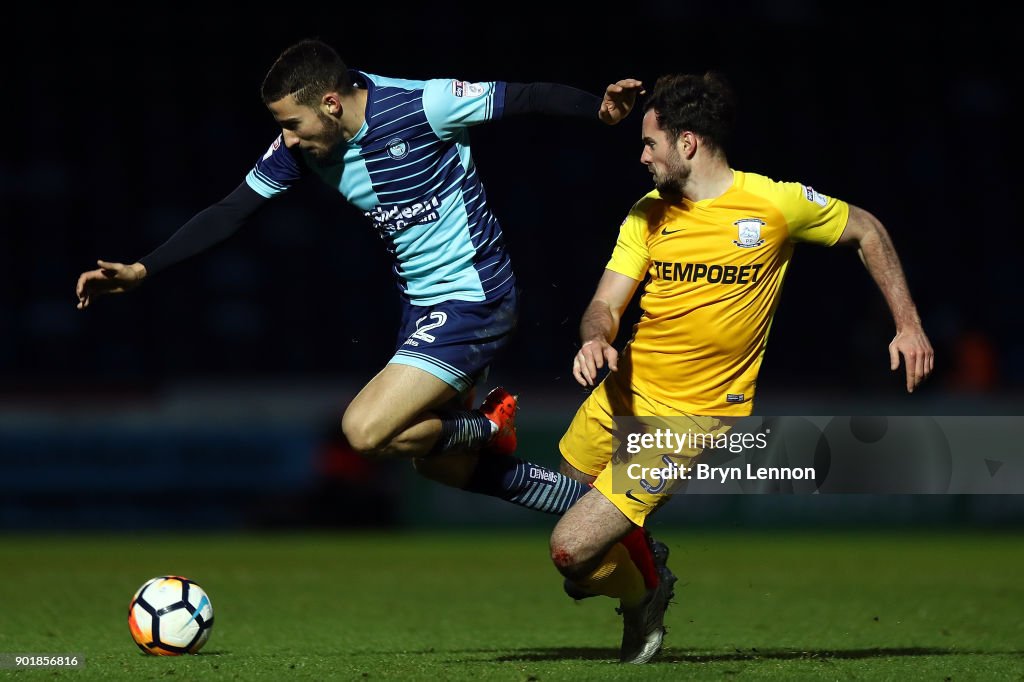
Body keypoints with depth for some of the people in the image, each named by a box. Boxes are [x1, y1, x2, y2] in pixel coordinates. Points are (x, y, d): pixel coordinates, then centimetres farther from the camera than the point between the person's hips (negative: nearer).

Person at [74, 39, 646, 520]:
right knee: (443, 468, 17)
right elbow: (231, 213, 2)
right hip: (422, 305, 9)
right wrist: (139, 271, -4)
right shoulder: (304, 147, -3)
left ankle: (491, 427, 5)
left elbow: (524, 98, -18)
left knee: (365, 430, -20)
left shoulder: (419, 106, -22)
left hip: (473, 299, -9)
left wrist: (600, 107, -33)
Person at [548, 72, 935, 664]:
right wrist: (596, 338, -26)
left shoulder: (777, 203, -10)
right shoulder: (648, 215, 2)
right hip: (621, 395, 6)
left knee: (572, 550, -11)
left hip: (689, 420, -6)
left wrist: (909, 325, 2)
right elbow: (606, 305, -2)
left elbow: (866, 231, 6)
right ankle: (644, 567, 42)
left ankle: (641, 596, 20)